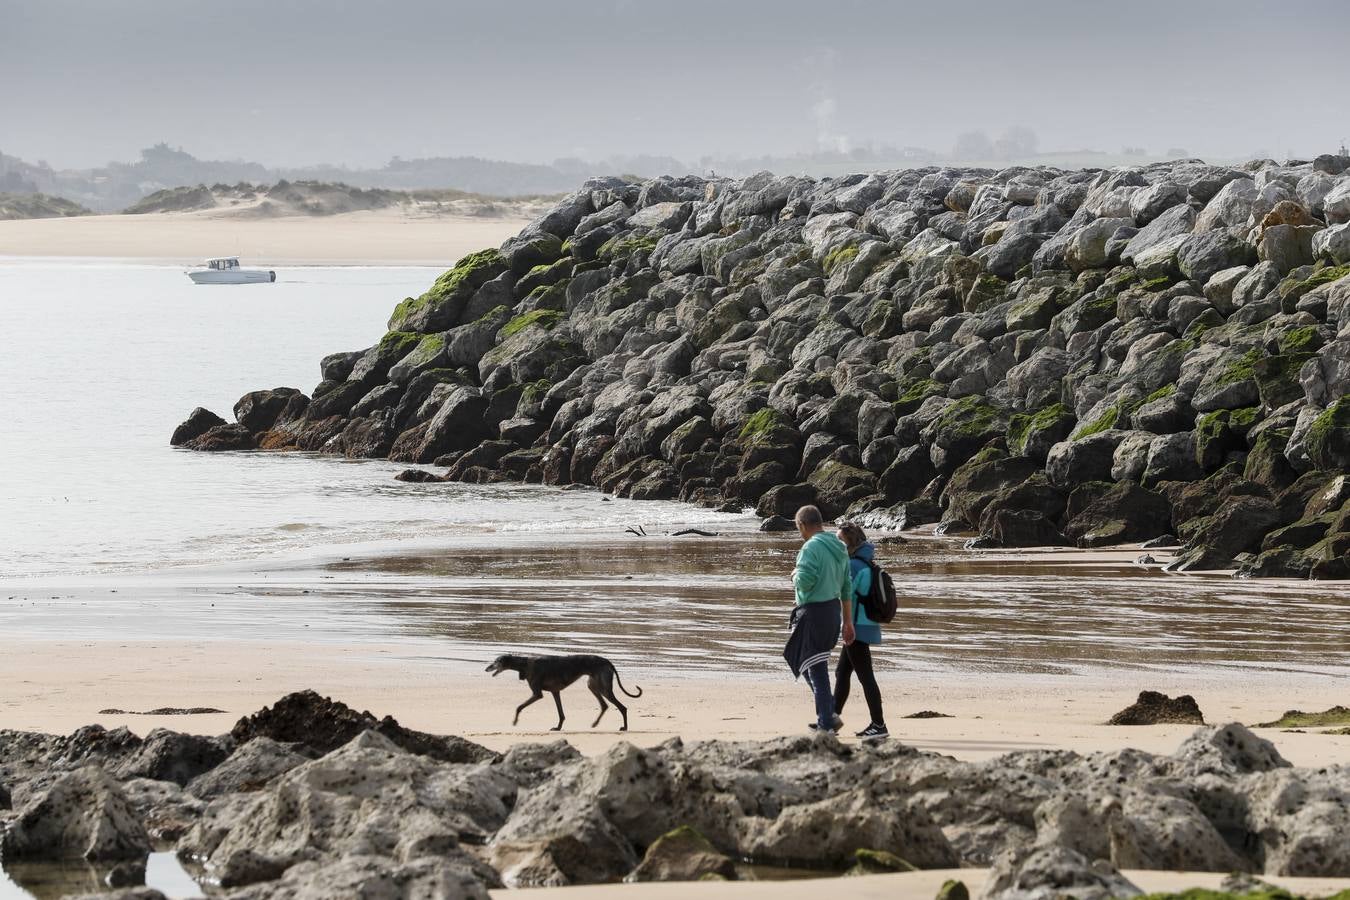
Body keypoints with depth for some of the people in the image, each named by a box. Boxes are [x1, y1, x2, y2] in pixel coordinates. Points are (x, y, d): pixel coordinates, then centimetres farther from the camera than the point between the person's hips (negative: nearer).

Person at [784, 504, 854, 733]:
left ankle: (826, 723, 1)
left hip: (814, 612, -9)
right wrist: (848, 622, 19)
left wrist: (795, 575, -1)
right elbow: (847, 588, 15)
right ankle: (827, 713, 16)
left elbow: (804, 582, -25)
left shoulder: (811, 547, -15)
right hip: (833, 610, 9)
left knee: (816, 669, -2)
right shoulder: (838, 548, 12)